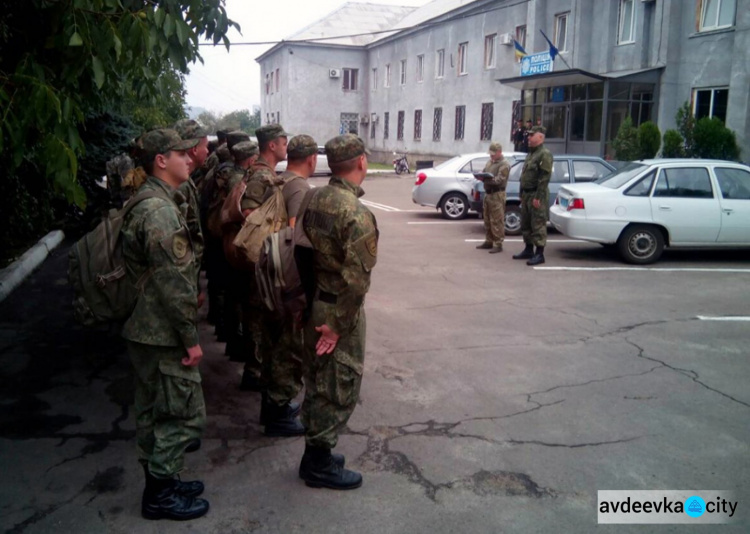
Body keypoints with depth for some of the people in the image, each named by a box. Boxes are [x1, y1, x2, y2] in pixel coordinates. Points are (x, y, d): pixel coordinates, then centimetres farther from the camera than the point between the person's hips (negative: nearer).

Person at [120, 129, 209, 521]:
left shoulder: (147, 203, 12)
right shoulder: (160, 211, -22)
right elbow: (173, 283, -24)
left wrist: (194, 294, 21)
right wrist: (191, 338, -18)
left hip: (147, 328, 10)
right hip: (165, 334, -10)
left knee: (153, 411, 18)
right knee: (184, 414, 1)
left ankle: (159, 481, 32)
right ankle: (161, 495, 14)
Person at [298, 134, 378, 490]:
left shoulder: (313, 198, 1)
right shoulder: (357, 214, -23)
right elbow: (357, 280, -26)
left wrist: (308, 298, 15)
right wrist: (339, 326, -17)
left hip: (313, 302, 8)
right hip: (340, 311, -8)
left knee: (317, 381, 19)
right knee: (340, 389, 6)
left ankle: (314, 453, 33)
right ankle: (320, 465, 18)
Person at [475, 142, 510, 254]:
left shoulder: (504, 164, -10)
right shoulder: (490, 161, 18)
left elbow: (499, 180, -19)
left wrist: (486, 179, -29)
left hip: (497, 195, -9)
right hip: (488, 193, 9)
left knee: (497, 221, -8)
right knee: (487, 219, 14)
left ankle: (498, 244, -5)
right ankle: (489, 241, 23)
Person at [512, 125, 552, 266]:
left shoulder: (545, 154, -12)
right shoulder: (531, 153, 18)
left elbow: (545, 177, -19)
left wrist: (538, 197, -23)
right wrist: (522, 194, 18)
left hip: (536, 195, -10)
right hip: (526, 194, 10)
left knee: (538, 225, -7)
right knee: (525, 225, 14)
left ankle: (539, 254, -4)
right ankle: (528, 250, 25)